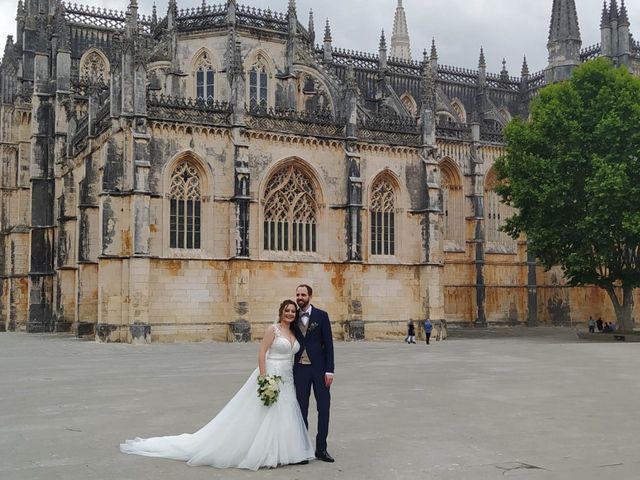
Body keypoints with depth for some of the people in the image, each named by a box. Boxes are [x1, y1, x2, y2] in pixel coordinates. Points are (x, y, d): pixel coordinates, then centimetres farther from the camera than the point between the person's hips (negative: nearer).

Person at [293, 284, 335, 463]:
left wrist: (329, 370, -10)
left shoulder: (321, 315, -2)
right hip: (300, 368, 2)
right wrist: (290, 369, 5)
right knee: (301, 409, 6)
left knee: (323, 407, 1)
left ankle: (321, 448, 10)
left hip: (319, 368, -2)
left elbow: (328, 344, -4)